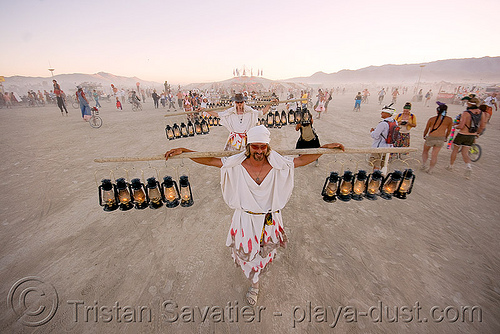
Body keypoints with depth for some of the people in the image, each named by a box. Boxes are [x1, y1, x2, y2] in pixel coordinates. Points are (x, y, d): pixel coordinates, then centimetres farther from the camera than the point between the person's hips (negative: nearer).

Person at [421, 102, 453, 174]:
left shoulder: (432, 119, 0)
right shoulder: (449, 119, 5)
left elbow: (426, 130, 10)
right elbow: (449, 131, 14)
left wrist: (424, 136, 28)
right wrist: (445, 138, 30)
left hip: (431, 138, -2)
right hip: (441, 139, 2)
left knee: (425, 151, 20)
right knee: (434, 155, 7)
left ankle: (423, 165, 13)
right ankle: (430, 170, 12)